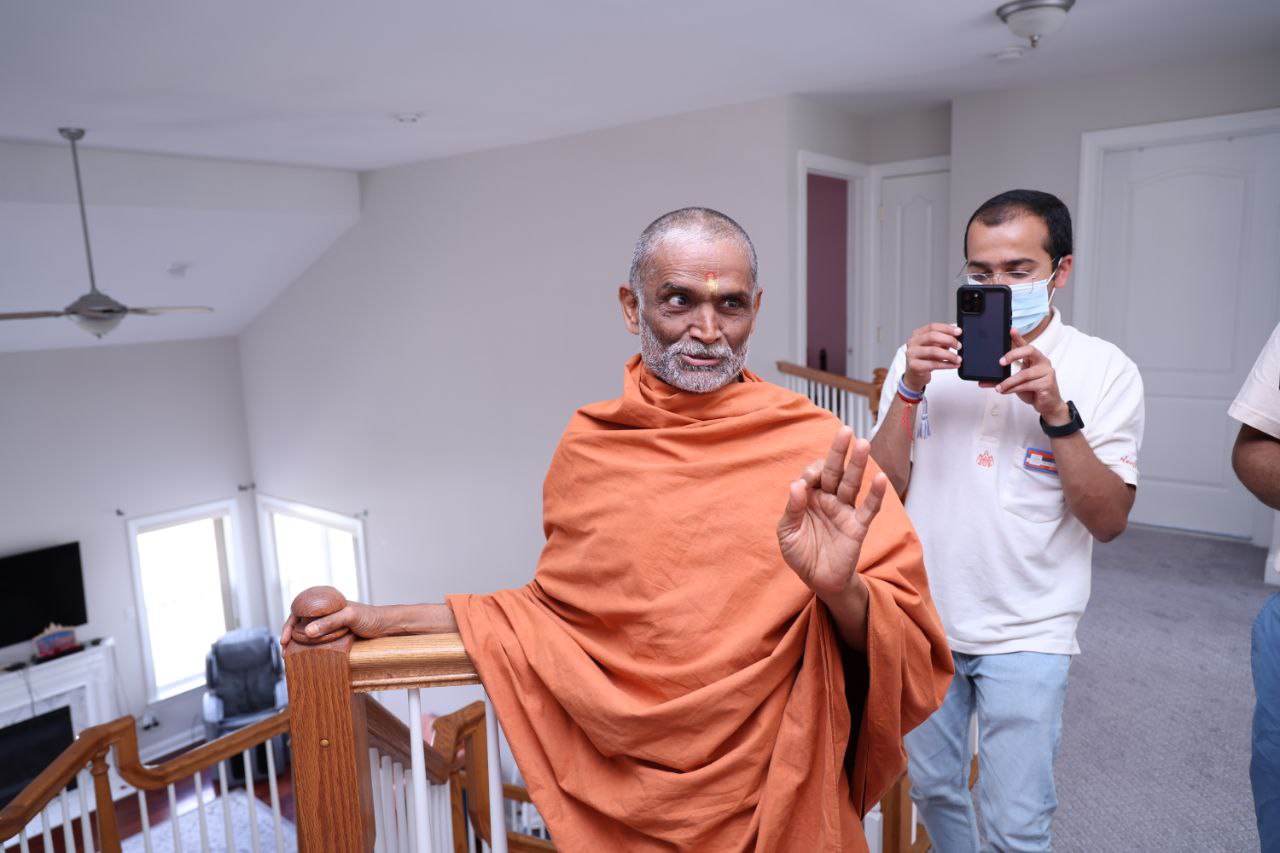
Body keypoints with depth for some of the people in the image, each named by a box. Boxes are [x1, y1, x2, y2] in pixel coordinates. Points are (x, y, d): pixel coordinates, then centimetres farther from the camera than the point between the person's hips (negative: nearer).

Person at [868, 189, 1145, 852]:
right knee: (932, 788, 20)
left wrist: (1057, 412, -24)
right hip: (924, 618, 3)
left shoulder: (1104, 370, -6)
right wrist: (910, 389, -20)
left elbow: (1109, 519, -12)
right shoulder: (925, 357, -1)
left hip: (1026, 633, -2)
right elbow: (882, 488, -6)